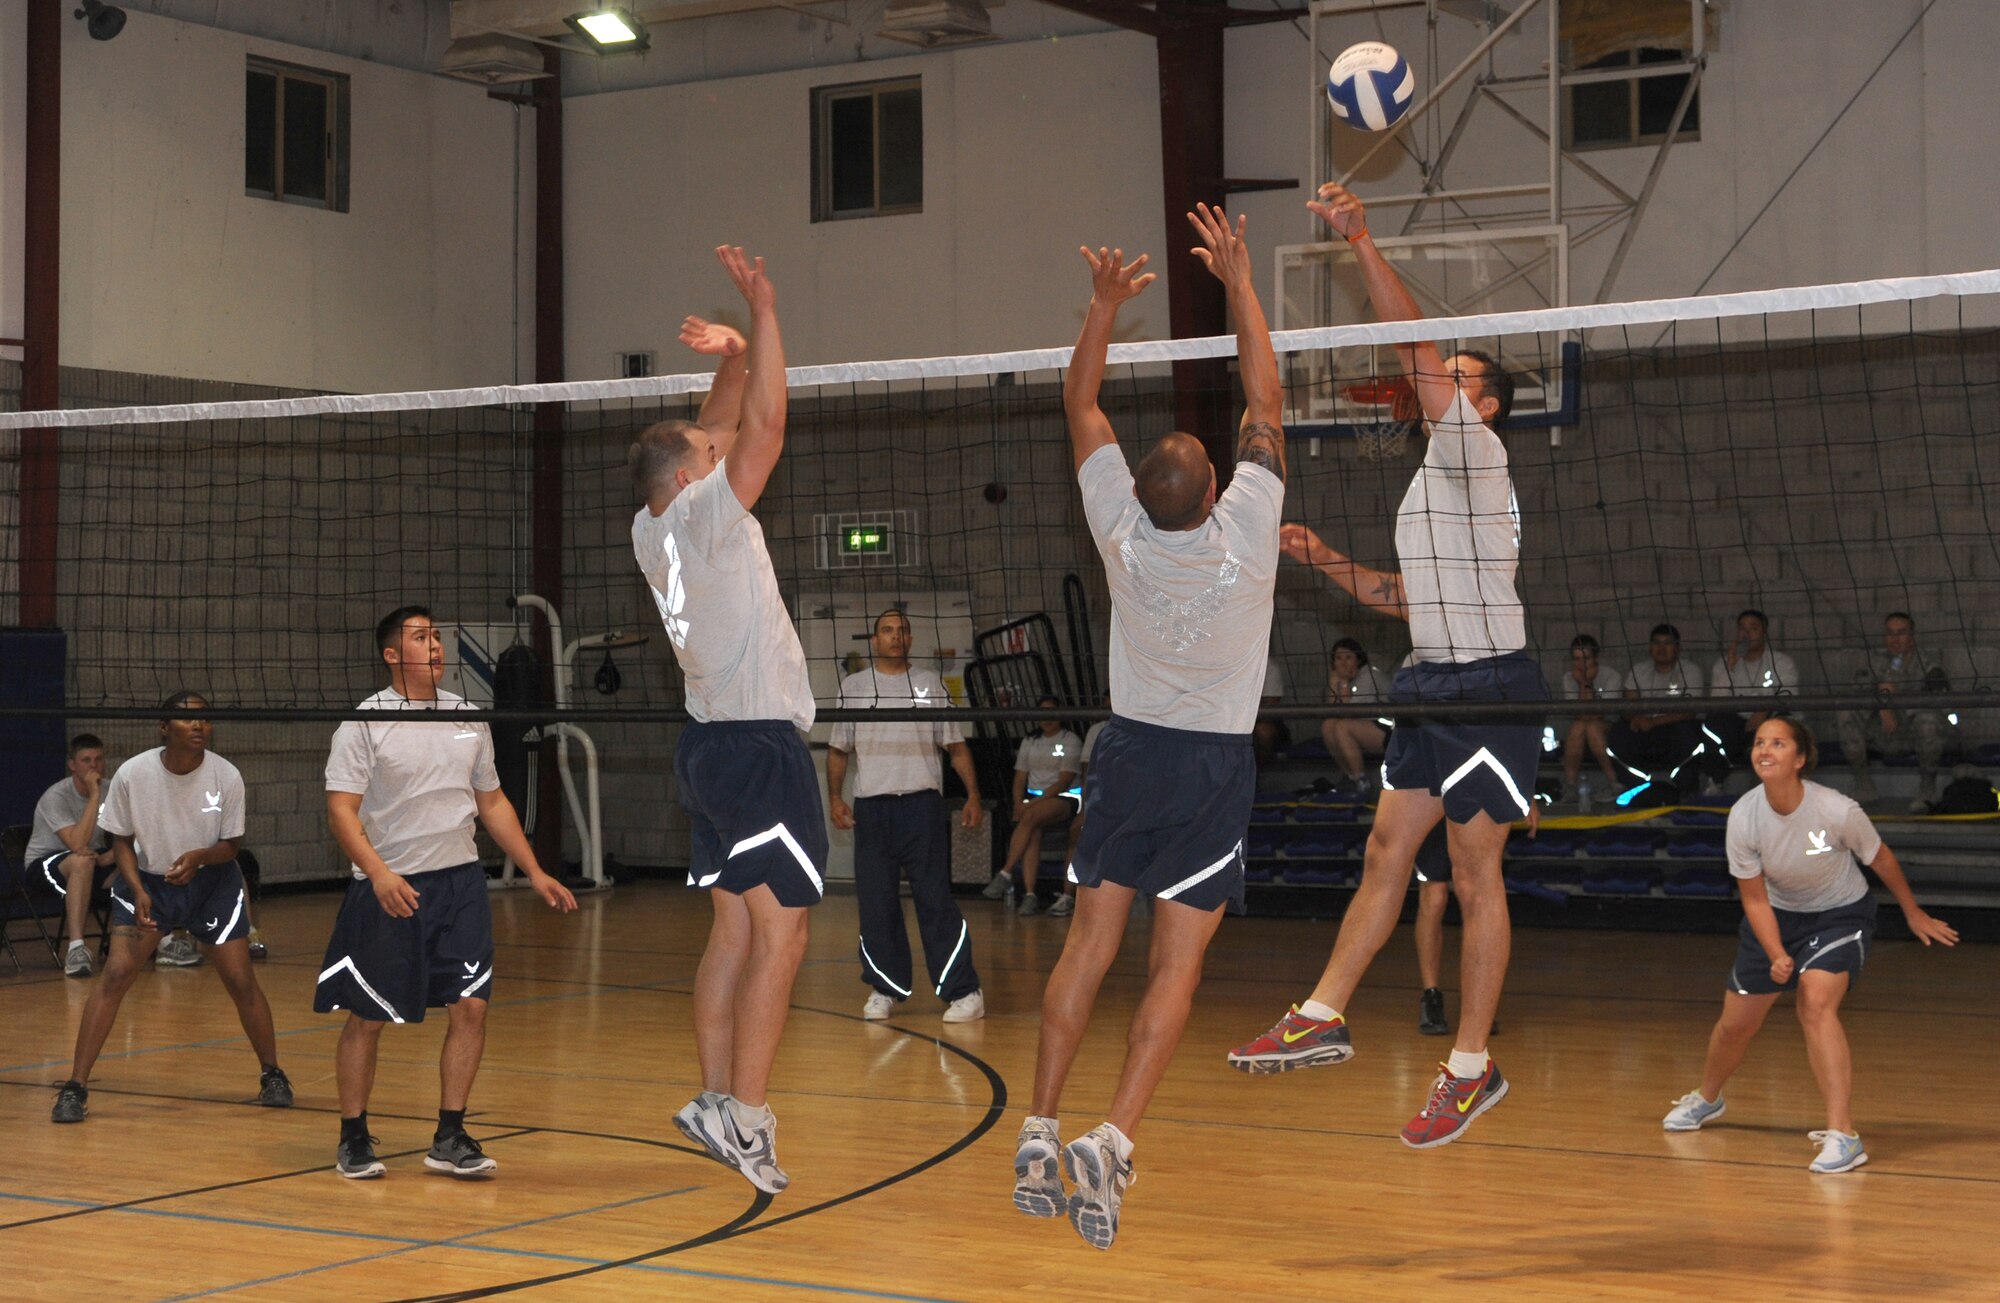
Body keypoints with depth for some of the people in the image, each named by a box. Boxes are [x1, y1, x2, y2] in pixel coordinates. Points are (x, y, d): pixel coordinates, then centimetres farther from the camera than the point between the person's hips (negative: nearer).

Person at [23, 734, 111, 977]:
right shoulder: (56, 797, -22)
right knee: (82, 861, -40)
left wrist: (107, 857, -27)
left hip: (94, 859, 6)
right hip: (43, 863, -6)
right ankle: (76, 949, -45)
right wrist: (94, 795, -34)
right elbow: (77, 844, -34)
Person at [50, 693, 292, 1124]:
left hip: (212, 881, 1)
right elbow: (121, 840, -6)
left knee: (241, 979, -2)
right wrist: (138, 891, -22)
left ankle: (271, 1074, 20)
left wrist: (198, 856, -30)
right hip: (146, 880, -1)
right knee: (116, 973, -15)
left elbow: (229, 846, -7)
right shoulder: (132, 774, -18)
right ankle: (75, 1087, -10)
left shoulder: (227, 777, -16)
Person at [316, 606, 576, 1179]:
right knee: (368, 1018, 3)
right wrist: (378, 872, -28)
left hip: (460, 880, 4)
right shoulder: (364, 723, -6)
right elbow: (341, 809, -13)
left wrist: (535, 873, 14)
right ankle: (353, 1139, 18)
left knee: (470, 1006, -4)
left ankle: (449, 1138, 7)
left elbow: (491, 800, 19)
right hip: (389, 889, -4)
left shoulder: (469, 718, 10)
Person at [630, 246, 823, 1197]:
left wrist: (734, 361, 12)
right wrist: (763, 316, -15)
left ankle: (717, 1099, 8)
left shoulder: (654, 530, 11)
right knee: (782, 929, -8)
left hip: (711, 744, 9)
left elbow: (721, 433, 21)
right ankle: (743, 1112, -11)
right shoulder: (701, 515, -11)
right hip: (759, 742, -9)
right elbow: (764, 430, -17)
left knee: (737, 927, 10)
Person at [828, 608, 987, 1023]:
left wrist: (973, 795, 2)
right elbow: (838, 748, 14)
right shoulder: (853, 686, 13)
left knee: (935, 898, -7)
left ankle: (963, 991, -5)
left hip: (922, 802, -1)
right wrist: (834, 796, 1)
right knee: (875, 903, 0)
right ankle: (885, 989, 10)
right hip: (871, 805, 1)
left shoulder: (930, 683, 12)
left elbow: (955, 744, 11)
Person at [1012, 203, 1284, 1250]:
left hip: (1131, 751, 2)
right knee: (1176, 965, -3)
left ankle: (1037, 1135, 3)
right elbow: (1266, 402, -4)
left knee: (1089, 944, 6)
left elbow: (1080, 406, 3)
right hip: (1219, 764, -2)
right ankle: (1111, 1141, -15)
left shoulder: (1123, 532, -10)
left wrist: (1106, 303, 3)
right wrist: (1239, 283, 1)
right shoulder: (1246, 530, -16)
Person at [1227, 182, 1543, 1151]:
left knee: (1475, 879, -4)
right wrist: (1329, 563, 14)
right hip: (1430, 683, 9)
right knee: (1386, 853, 8)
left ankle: (1472, 1067, 3)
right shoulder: (1433, 479, 20)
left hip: (1489, 686, -9)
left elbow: (1417, 345, -19)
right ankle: (1323, 1018, 12)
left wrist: (1362, 244, -22)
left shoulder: (1474, 451, -7)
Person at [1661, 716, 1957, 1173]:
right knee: (1736, 1020, 11)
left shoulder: (1837, 811, -29)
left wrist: (1914, 914, 6)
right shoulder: (1743, 818, -22)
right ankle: (1706, 1099, 43)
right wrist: (1777, 956, -27)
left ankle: (1842, 1135, -26)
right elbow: (1755, 898, -13)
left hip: (1840, 915, -3)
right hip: (1777, 916, 3)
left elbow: (1880, 858, -8)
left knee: (1815, 1003, -28)